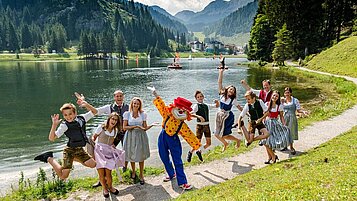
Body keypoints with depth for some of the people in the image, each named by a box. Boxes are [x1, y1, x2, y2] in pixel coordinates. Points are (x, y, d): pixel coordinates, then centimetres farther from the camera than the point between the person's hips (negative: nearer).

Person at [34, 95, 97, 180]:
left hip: (80, 150, 5)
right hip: (70, 150, -5)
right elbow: (51, 138, -24)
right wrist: (54, 124, -35)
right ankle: (48, 158, 14)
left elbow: (94, 112, 4)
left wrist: (86, 104, -13)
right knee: (63, 176, -4)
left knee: (93, 165, 8)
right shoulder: (64, 125, -18)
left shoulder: (81, 118, -4)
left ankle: (75, 159, 28)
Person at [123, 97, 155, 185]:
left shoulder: (143, 114, 3)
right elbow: (125, 127, -7)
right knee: (132, 155, 9)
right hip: (131, 136, 0)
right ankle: (133, 172, 33)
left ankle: (141, 175, 18)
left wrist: (152, 125, -15)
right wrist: (136, 126, -15)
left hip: (141, 136, 1)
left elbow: (145, 128, 3)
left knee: (141, 156, 3)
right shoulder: (127, 114, 0)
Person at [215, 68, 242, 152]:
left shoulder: (233, 100, -5)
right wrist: (221, 72, -16)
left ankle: (237, 140, 21)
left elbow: (239, 107, 8)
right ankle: (225, 144, 37)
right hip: (220, 115, 3)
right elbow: (219, 83, -9)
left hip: (228, 116, -3)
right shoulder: (222, 94, -3)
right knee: (217, 134, 7)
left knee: (224, 135, -6)